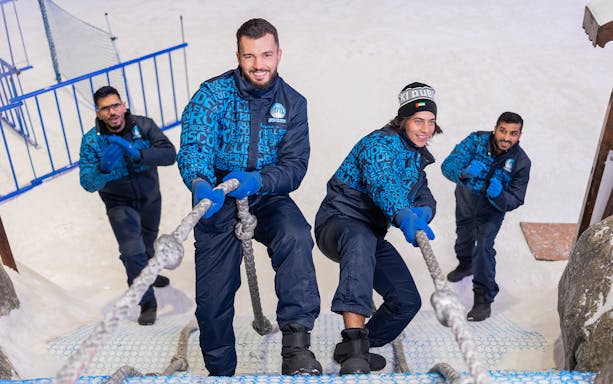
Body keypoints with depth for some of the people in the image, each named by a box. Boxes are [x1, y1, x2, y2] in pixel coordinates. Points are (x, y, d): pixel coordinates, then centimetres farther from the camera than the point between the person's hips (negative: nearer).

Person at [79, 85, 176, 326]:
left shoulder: (144, 125, -20)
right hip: (120, 204, -2)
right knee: (132, 251, -18)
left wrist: (136, 152, -45)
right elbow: (88, 183, -27)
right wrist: (104, 168, -49)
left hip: (150, 198, 3)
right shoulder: (91, 140, -21)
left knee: (148, 243, 26)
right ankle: (147, 303, 2)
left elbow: (169, 154, -31)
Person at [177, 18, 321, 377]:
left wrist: (257, 180, -29)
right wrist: (199, 182, -44)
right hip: (217, 201, 0)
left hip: (267, 197, 1)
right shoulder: (214, 92, -7)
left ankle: (296, 345, -29)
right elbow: (194, 142, -22)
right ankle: (220, 371, 28)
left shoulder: (293, 103, -1)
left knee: (296, 237, -34)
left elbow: (295, 166, -9)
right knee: (213, 297, 2)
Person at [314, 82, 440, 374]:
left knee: (407, 301, 4)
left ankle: (353, 351, 22)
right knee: (361, 240, -45)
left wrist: (423, 211, -21)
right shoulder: (381, 143, -12)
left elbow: (425, 197, 5)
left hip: (372, 235, 9)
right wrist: (404, 216, -51)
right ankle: (354, 343, -54)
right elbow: (380, 182, -32)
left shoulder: (416, 157, 16)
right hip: (338, 221, -9)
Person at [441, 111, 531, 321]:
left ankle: (484, 298, -4)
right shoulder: (476, 140, -27)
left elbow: (515, 200, -24)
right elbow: (448, 165, -36)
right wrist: (464, 173, -59)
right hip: (465, 201, 3)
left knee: (484, 247, -20)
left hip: (492, 209, -2)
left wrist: (499, 195, -47)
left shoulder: (521, 162, -25)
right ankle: (465, 264, 59)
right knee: (464, 237, 25)